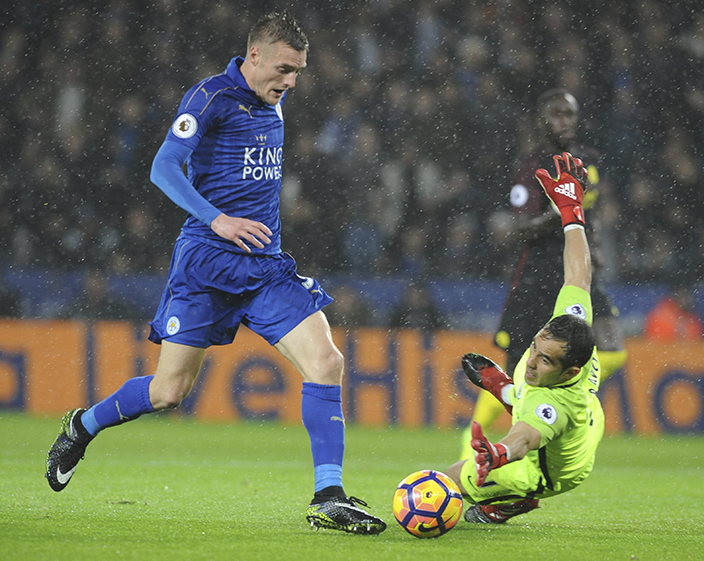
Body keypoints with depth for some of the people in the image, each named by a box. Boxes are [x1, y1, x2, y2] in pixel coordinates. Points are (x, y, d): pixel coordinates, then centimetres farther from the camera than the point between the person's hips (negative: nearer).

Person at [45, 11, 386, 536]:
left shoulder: (273, 100, 13)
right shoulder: (212, 97, -9)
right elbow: (164, 168, -16)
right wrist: (217, 219, -25)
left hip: (267, 264, 6)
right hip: (207, 260, -6)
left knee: (326, 361, -14)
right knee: (168, 392, -2)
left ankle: (329, 498, -13)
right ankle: (83, 426, 28)